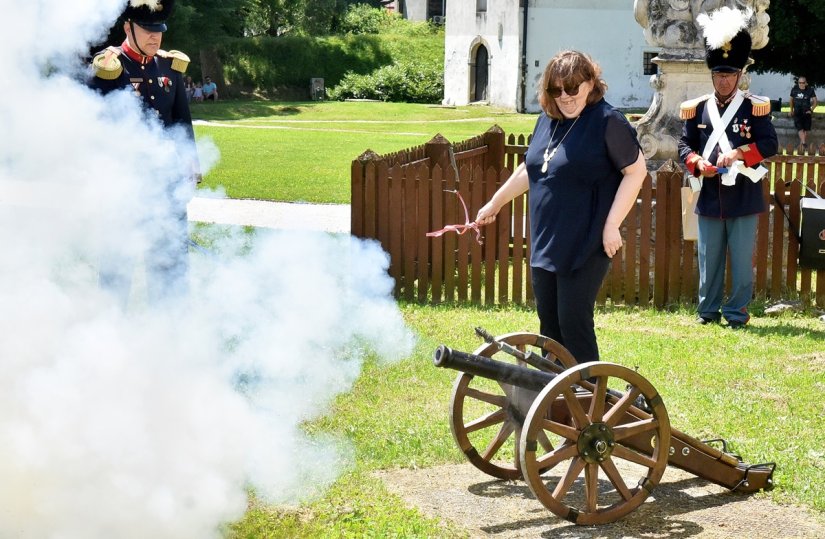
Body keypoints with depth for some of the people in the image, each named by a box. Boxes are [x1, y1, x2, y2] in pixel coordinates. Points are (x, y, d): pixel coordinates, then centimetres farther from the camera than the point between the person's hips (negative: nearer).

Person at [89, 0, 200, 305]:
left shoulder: (170, 66, 9)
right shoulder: (109, 68, -8)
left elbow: (183, 122, 15)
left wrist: (190, 167, 13)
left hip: (168, 177, 5)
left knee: (172, 254, 10)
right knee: (118, 256, 3)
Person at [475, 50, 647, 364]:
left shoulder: (607, 121, -10)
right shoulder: (547, 120, 11)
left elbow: (636, 171, -11)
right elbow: (528, 171, 24)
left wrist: (612, 225, -15)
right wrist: (495, 203, 29)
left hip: (586, 246, -7)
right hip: (544, 242, 7)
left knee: (574, 323, -6)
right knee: (549, 324, 12)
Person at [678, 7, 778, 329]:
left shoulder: (755, 107, -1)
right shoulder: (696, 109, 5)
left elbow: (770, 144, -7)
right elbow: (685, 145, 8)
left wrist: (738, 153, -22)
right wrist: (698, 164, -12)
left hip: (743, 198, -2)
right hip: (709, 198, 2)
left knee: (742, 260, 3)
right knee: (708, 260, 10)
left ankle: (737, 313, 12)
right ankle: (708, 311, 21)